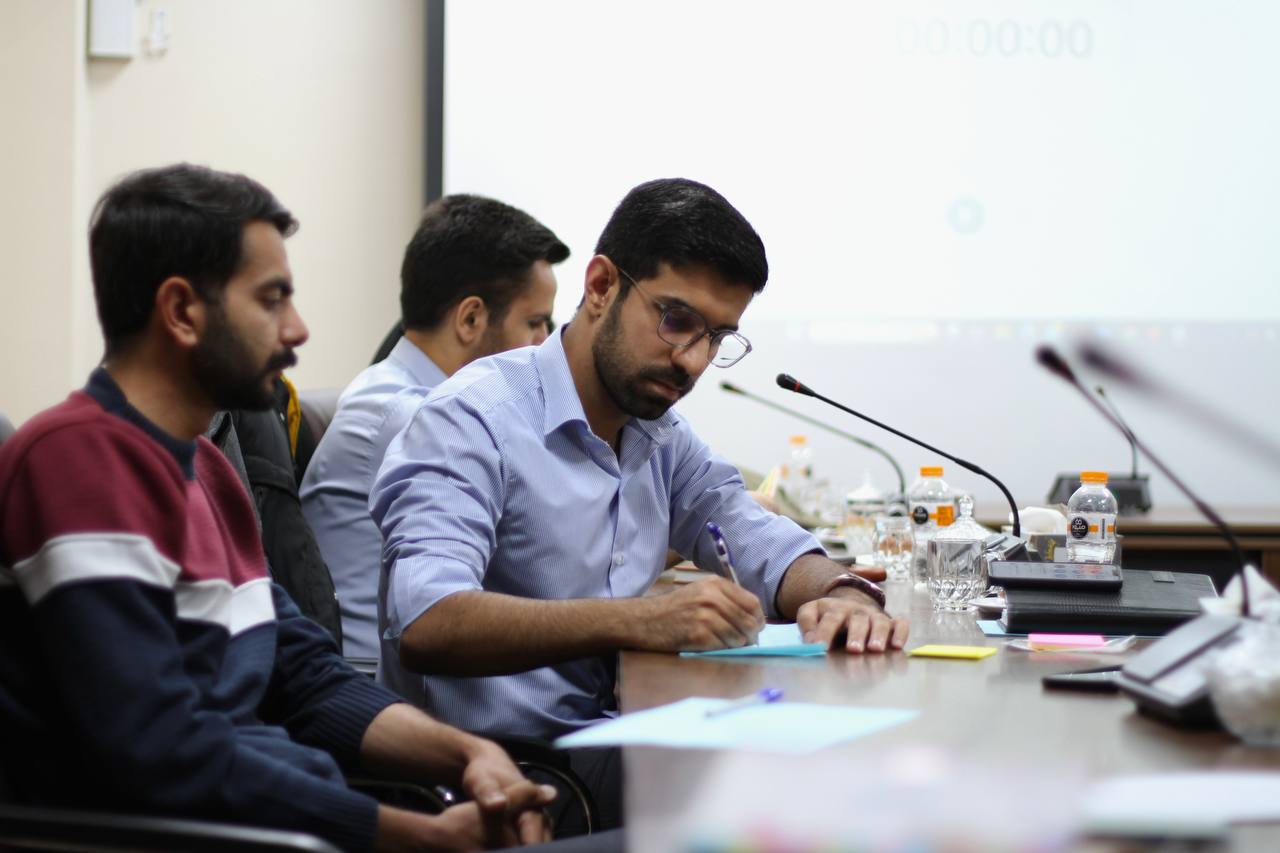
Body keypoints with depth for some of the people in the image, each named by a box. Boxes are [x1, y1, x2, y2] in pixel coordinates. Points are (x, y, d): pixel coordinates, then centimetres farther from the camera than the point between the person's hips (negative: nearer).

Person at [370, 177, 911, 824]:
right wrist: (637, 620, -39)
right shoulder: (474, 419, -13)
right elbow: (426, 626, -27)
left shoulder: (661, 437, 15)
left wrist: (843, 594, -9)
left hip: (608, 753, 8)